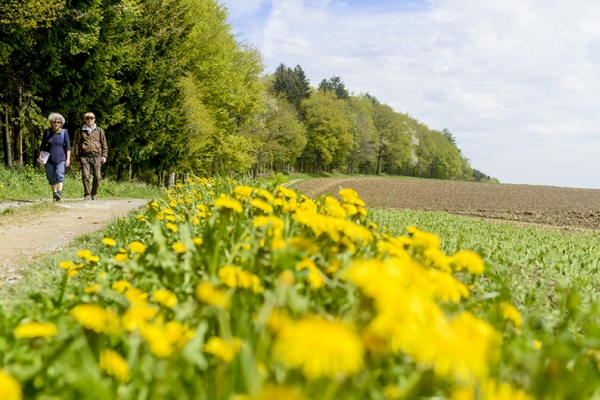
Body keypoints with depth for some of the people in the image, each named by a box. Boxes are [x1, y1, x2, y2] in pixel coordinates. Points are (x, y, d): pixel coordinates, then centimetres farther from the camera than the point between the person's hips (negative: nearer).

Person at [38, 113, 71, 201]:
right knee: (51, 177, 6)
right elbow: (43, 146, 13)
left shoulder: (64, 132, 0)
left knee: (60, 175, -19)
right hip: (49, 159, 3)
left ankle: (59, 192, -30)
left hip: (61, 159, -3)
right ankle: (54, 193, 20)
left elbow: (68, 147, -1)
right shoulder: (47, 133, 6)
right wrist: (40, 156, 3)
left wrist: (68, 159, -7)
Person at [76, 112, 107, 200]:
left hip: (96, 156, 0)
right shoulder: (81, 131, 10)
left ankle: (94, 194, 14)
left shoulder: (99, 130, 10)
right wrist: (78, 159, 9)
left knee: (97, 177, -3)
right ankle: (87, 194, 0)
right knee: (85, 176, -9)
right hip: (84, 156, 0)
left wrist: (104, 156, 3)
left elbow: (104, 144, 14)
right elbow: (78, 144, 13)